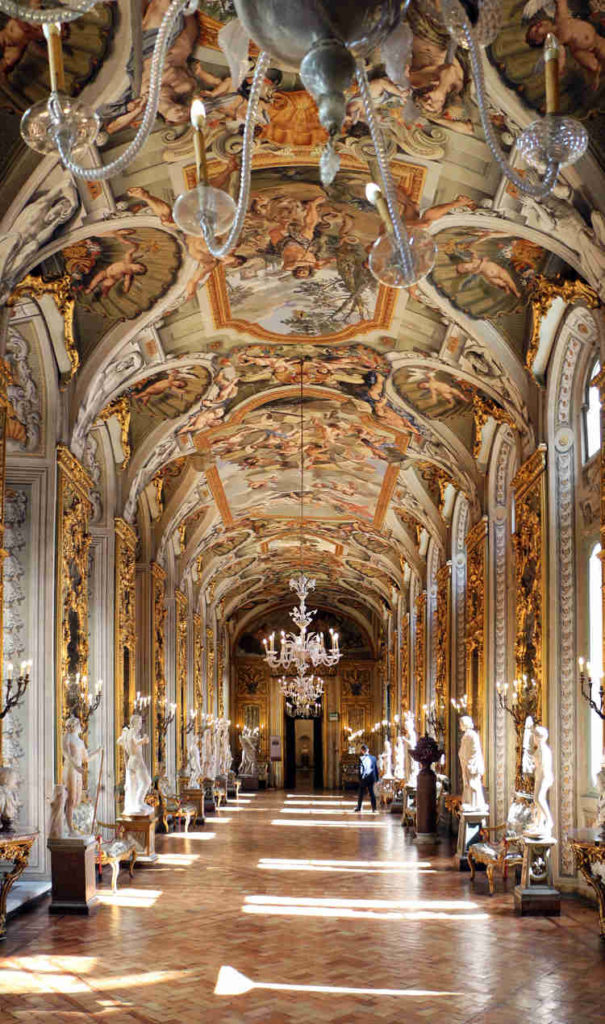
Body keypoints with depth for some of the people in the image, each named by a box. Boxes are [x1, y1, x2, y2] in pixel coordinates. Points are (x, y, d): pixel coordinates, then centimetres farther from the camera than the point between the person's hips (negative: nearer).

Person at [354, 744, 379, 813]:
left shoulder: (361, 758, -9)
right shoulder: (373, 758, 0)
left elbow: (360, 769, -9)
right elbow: (376, 769, 5)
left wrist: (360, 778, -1)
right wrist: (377, 778, 12)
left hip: (364, 778, -3)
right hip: (371, 778, 3)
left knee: (361, 793, 9)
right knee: (372, 793, 8)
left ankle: (358, 808, 14)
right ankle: (374, 808, 4)